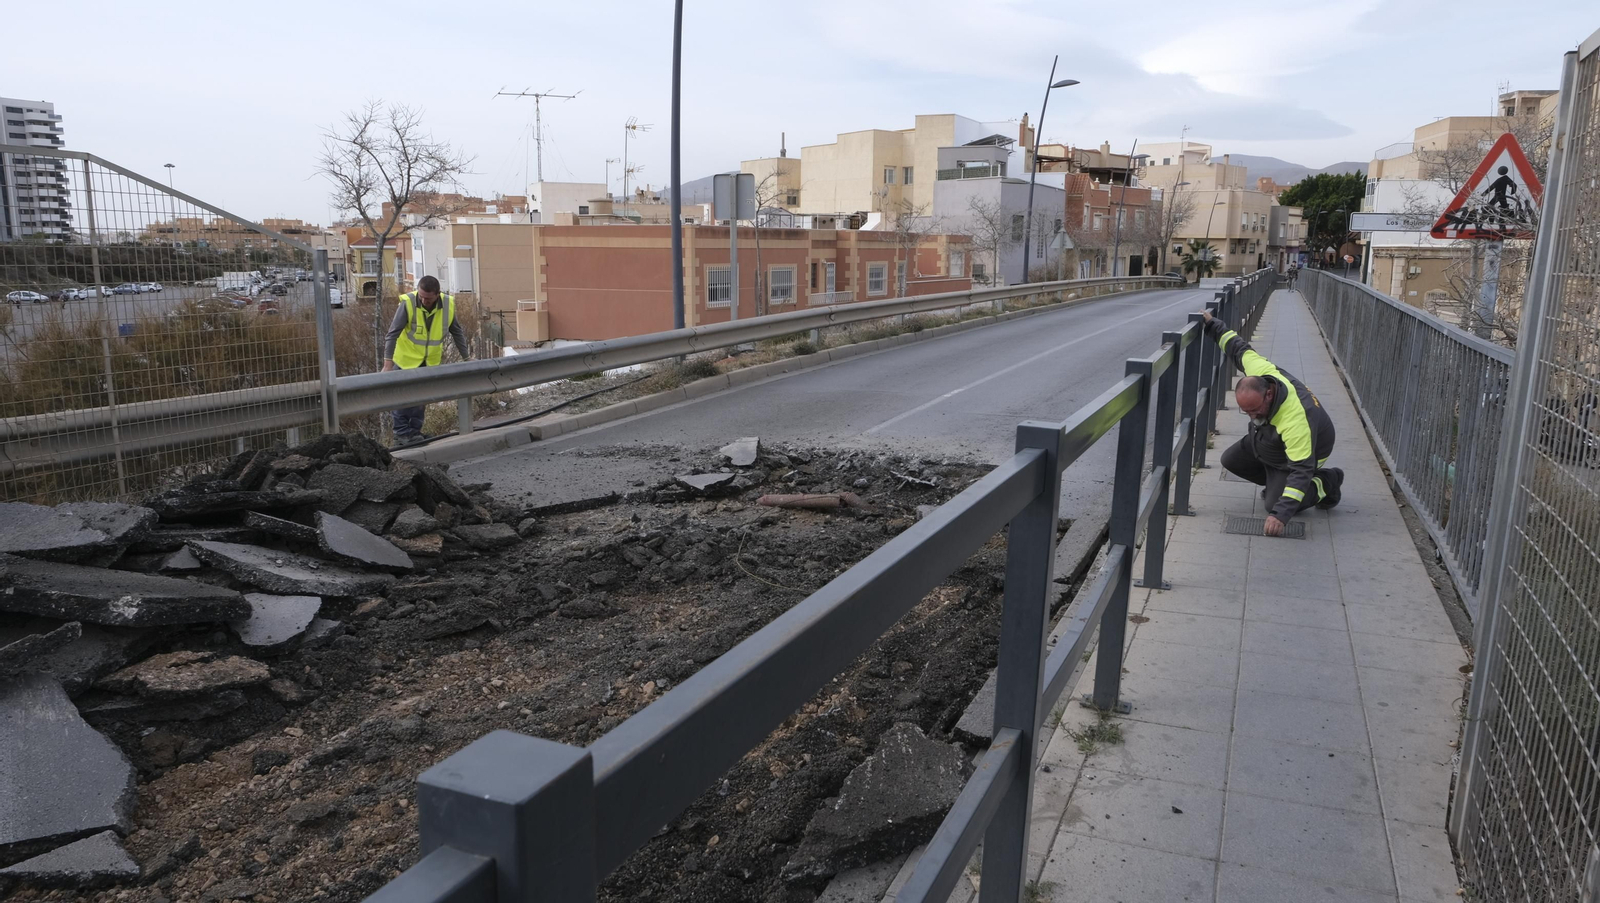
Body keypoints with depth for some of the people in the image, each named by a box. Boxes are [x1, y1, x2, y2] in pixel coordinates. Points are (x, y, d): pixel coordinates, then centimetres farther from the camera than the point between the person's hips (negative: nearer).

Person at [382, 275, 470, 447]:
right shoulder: (408, 303, -23)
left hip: (430, 361, 3)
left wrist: (465, 358, 5)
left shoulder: (448, 305, -13)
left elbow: (457, 333, 2)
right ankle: (401, 434, 8)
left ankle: (415, 432, 22)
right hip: (406, 359, -3)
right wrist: (387, 364, -26)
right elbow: (393, 334, -21)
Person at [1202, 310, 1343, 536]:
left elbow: (1301, 471, -47)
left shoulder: (1294, 422, -47)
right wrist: (1212, 325, -1)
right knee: (1231, 460, 7)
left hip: (1303, 452, -8)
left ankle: (1326, 482, 10)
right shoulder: (1258, 371, -31)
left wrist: (1281, 514, -52)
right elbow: (1240, 348, -9)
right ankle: (1277, 482, 24)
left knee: (1275, 504, -15)